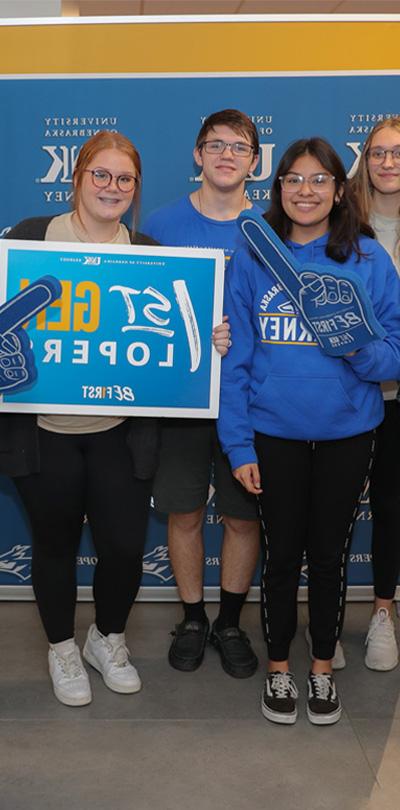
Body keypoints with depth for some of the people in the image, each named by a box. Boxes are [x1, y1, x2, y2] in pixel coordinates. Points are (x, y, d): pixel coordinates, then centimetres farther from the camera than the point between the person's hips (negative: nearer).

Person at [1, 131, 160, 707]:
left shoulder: (149, 253, 5)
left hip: (120, 434, 2)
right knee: (55, 544, 13)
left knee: (125, 546, 5)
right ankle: (62, 647, 38)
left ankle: (108, 638, 36)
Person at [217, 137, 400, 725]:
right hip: (273, 433, 0)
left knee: (329, 554, 13)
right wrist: (239, 446, -6)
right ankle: (278, 670, 32)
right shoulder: (251, 259, -2)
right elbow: (234, 359, -2)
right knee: (282, 554, 11)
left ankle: (323, 669, 34)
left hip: (347, 433, 0)